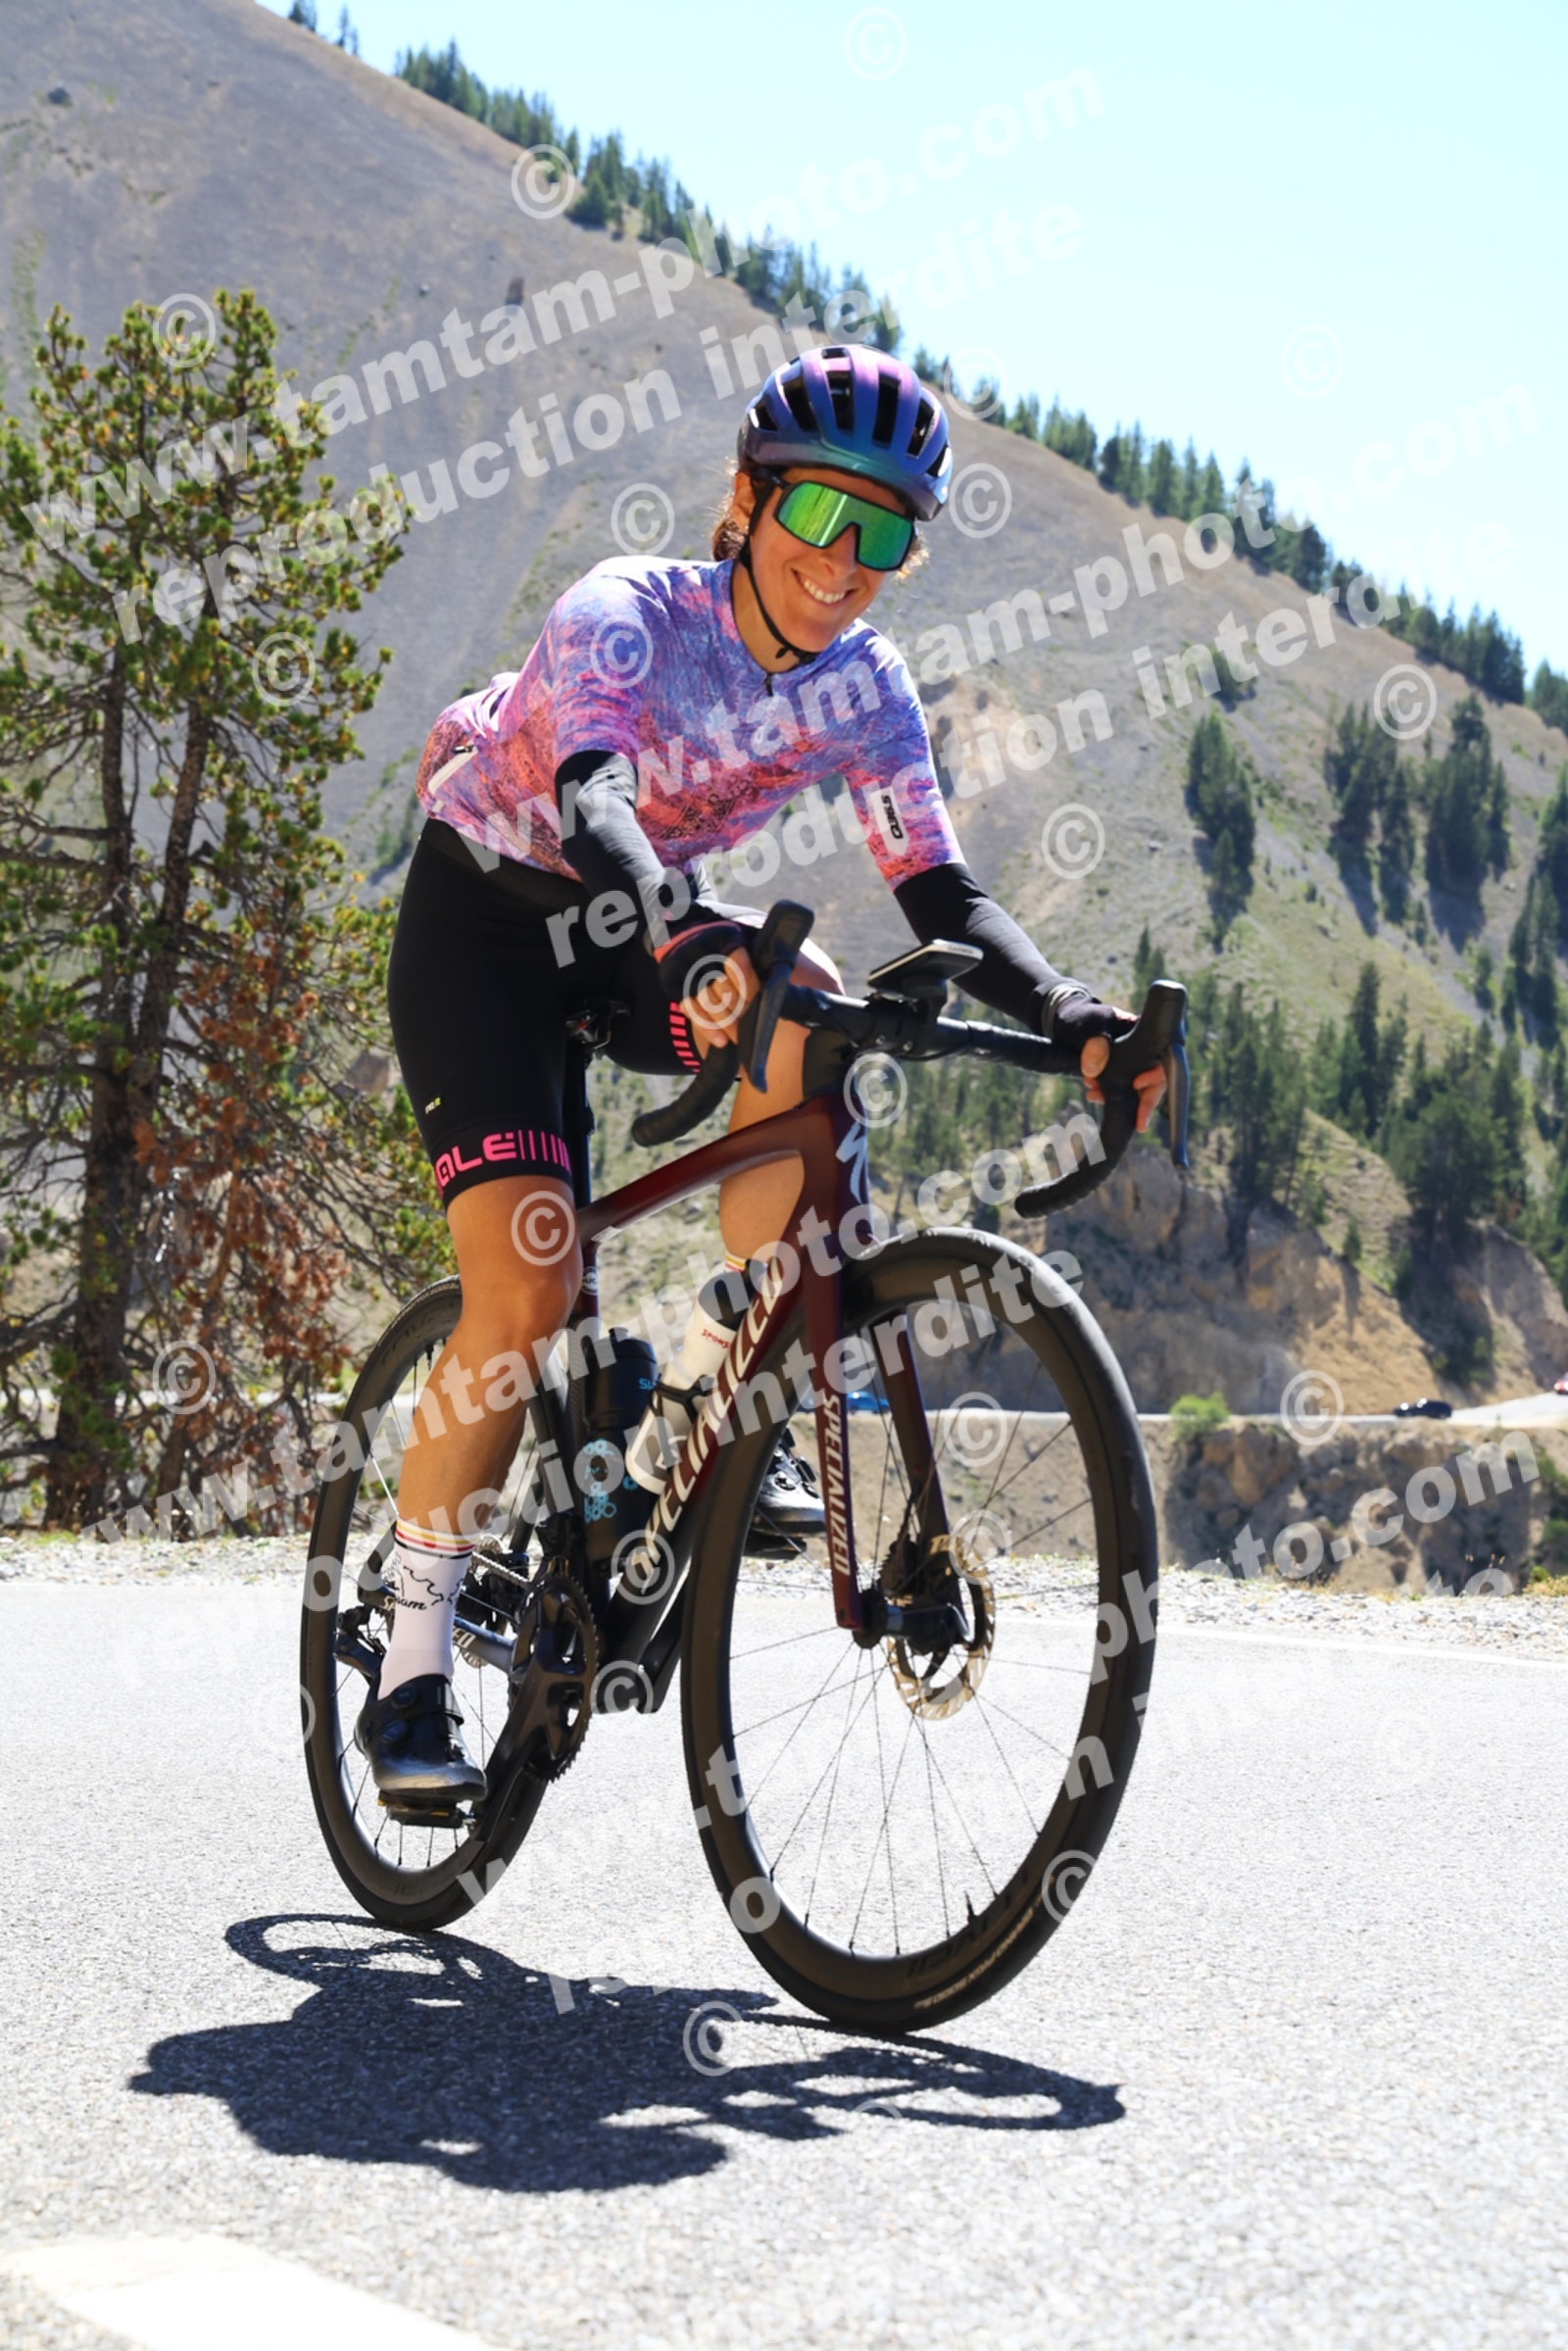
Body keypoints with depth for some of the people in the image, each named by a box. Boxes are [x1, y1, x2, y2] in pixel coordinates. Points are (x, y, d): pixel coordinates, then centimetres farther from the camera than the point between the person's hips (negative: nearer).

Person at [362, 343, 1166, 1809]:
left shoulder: (862, 696, -10)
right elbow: (593, 798, -45)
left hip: (634, 936, 5)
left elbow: (944, 896, -16)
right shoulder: (626, 616, -26)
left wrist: (1072, 1022, -34)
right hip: (484, 925, -5)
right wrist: (678, 929, -65)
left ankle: (700, 1407, -18)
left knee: (807, 1012, -30)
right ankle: (410, 1672, -8)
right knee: (527, 1296, -20)